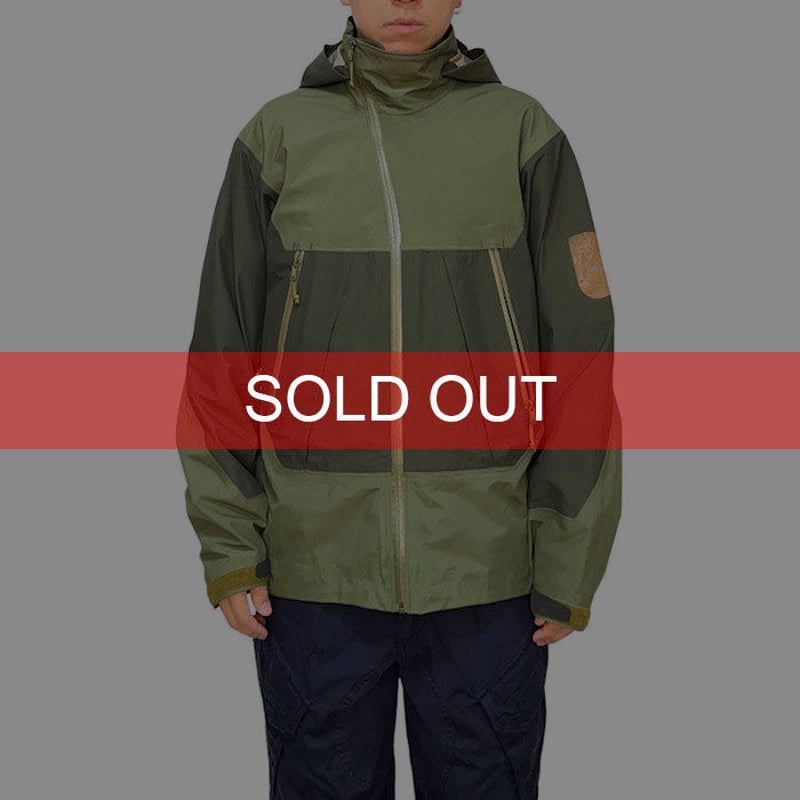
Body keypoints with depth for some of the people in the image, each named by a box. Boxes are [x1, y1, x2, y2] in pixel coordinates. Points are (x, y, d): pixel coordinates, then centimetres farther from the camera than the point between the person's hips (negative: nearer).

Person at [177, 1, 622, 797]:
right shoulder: (279, 135, 4)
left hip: (485, 573, 0)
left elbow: (580, 354, 1)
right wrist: (228, 548, 1)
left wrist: (571, 565, -2)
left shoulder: (523, 133, 1)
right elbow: (222, 351, 6)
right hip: (314, 567, 1)